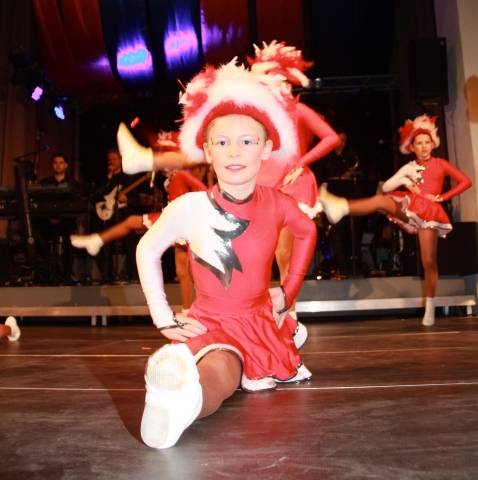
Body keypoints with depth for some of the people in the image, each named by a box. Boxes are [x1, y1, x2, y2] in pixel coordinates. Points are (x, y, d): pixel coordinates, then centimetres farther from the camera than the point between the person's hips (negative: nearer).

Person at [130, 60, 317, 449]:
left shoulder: (277, 204, -7)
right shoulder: (190, 207, -17)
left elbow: (307, 232, 16)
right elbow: (147, 250, -1)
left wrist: (288, 291, 11)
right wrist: (163, 319, -6)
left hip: (260, 323, 8)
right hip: (210, 325, -7)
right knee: (220, 372, -36)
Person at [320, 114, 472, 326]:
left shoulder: (440, 164, 6)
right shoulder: (409, 167, 11)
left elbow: (466, 181, 2)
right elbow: (386, 187, 4)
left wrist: (443, 197, -5)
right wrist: (403, 181, -13)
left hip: (429, 212, -2)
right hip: (410, 208, 2)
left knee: (429, 261, -5)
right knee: (381, 200, -25)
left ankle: (430, 308, 6)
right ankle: (340, 207, -40)